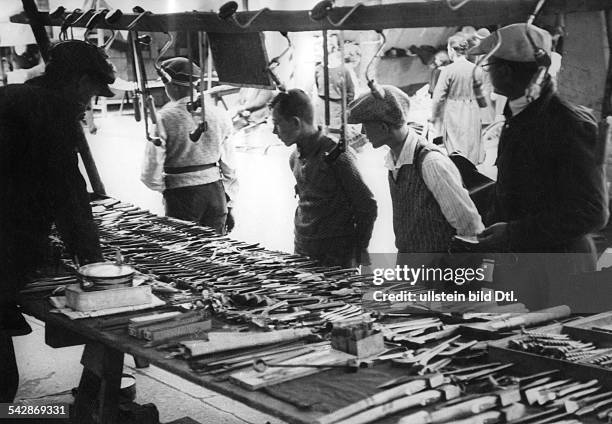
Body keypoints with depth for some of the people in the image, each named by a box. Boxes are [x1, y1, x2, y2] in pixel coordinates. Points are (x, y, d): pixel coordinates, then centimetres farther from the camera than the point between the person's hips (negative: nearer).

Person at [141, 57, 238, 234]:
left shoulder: (163, 119, -11)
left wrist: (164, 188, 9)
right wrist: (228, 206, 14)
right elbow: (228, 167, 5)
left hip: (181, 195, -4)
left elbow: (151, 175, -13)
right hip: (215, 192, 4)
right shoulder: (219, 115, 1)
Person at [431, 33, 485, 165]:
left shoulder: (448, 71, -13)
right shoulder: (476, 70, -3)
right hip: (472, 114, 4)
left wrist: (434, 115, 4)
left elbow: (438, 97, -10)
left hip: (453, 114, -3)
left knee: (456, 151, 4)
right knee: (471, 148, 15)